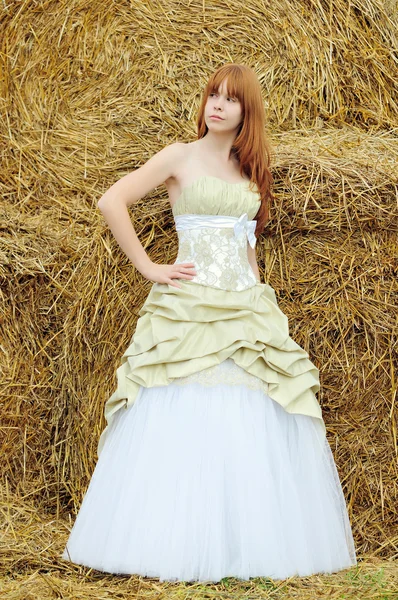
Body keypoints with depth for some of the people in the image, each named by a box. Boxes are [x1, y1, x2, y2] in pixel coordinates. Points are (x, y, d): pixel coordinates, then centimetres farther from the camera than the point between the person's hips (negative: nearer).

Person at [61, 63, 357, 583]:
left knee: (253, 432, 0)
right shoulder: (181, 156, 3)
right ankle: (175, 546, 2)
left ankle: (252, 545, 9)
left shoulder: (250, 170, 17)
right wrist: (148, 268, -7)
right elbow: (111, 203, -5)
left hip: (247, 307, 5)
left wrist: (256, 294, 16)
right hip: (188, 308, -4)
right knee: (183, 431, -8)